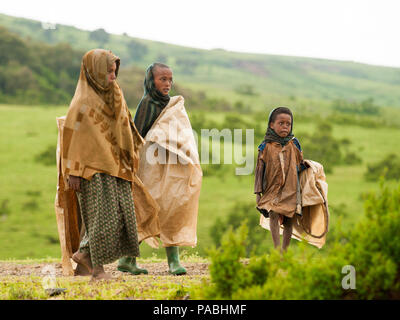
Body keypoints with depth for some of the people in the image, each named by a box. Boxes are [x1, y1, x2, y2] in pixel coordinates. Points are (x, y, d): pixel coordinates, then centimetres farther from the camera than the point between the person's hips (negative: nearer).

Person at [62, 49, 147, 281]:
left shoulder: (112, 96, 12)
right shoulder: (83, 102, -11)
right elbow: (71, 136, -12)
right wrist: (73, 172, -16)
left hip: (114, 166, 8)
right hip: (94, 168, -8)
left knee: (121, 215, 5)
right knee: (102, 216, -7)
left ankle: (84, 254, 16)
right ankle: (97, 269, 3)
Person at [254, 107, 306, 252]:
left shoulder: (293, 145, 5)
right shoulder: (266, 147, 0)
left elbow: (300, 166, 16)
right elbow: (259, 170, 2)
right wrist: (258, 193, 0)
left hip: (290, 190, 2)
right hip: (272, 189, -2)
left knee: (288, 221, 3)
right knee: (274, 215, -18)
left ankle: (284, 251, 13)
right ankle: (277, 250, -23)